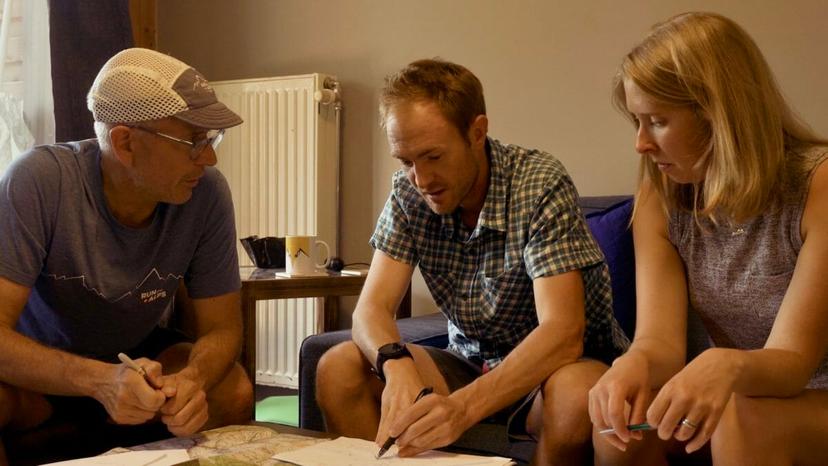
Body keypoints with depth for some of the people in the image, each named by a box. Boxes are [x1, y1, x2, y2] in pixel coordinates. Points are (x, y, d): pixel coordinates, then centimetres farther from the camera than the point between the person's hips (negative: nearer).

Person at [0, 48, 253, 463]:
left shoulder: (207, 193, -20)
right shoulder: (39, 181, -28)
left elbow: (220, 328, -12)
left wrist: (192, 378, -35)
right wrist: (99, 380, -47)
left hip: (139, 352, 3)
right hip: (41, 363, -2)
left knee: (233, 392, -23)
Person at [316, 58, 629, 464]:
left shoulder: (540, 184, -22)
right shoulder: (409, 193, -7)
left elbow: (563, 333, -31)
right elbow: (371, 309, -10)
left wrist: (464, 406, -46)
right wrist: (397, 366, -35)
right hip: (472, 362, 4)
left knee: (575, 394, -38)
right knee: (338, 370, -16)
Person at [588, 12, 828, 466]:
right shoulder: (659, 199, -8)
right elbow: (659, 337, -17)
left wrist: (729, 367, -49)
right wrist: (636, 363, -42)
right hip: (736, 393, 4)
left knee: (742, 420, -33)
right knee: (620, 420, -23)